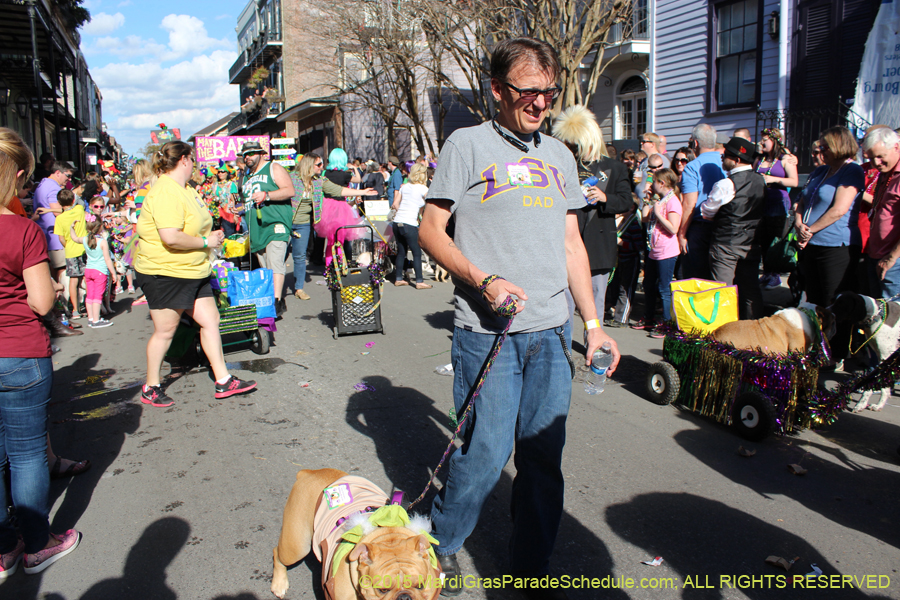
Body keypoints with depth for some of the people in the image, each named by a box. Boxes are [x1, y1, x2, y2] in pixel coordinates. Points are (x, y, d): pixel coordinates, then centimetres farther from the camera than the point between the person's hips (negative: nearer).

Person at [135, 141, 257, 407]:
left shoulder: (184, 189, 12)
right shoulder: (165, 193, -21)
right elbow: (171, 237, -32)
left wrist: (211, 235, 7)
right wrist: (205, 242, -19)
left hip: (192, 272, 10)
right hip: (164, 273, -10)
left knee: (210, 320, 7)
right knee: (165, 330, 3)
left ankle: (223, 381, 14)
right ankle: (150, 388, 21)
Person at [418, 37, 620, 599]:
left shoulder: (560, 155, 15)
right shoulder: (468, 144, 0)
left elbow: (572, 243, 17)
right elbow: (432, 232, -2)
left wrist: (594, 323, 11)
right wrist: (484, 281, -17)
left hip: (551, 331, 5)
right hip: (488, 332, -5)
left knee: (544, 455, 9)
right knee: (486, 454, -1)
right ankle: (440, 545, 27)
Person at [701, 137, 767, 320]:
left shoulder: (726, 184, -18)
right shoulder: (760, 180, 4)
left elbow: (706, 213, -9)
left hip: (726, 244, -7)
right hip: (752, 243, 7)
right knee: (751, 289, 13)